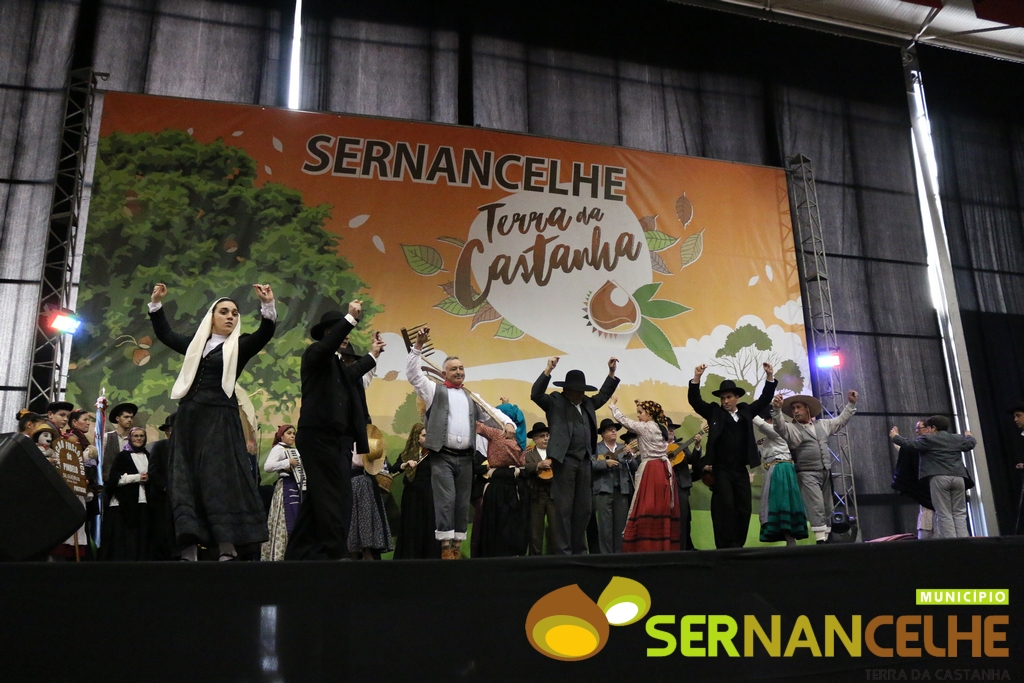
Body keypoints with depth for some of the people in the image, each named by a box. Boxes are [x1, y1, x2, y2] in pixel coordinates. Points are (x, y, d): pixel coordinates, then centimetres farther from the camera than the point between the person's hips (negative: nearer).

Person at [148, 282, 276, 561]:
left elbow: (265, 333, -10)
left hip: (220, 419, -4)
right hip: (189, 417, 4)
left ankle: (227, 549, -12)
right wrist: (156, 303, 19)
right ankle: (189, 550, 0)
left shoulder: (240, 346, 6)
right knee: (186, 480, -1)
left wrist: (268, 305, -25)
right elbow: (164, 333, 27)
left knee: (220, 478, -11)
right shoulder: (196, 344, 16)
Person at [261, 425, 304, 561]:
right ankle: (279, 556, -10)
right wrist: (288, 462, -21)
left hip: (298, 486, 9)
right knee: (288, 521, -12)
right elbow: (267, 466, -21)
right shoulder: (278, 449, -5)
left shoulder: (295, 450, 20)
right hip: (286, 487, -9)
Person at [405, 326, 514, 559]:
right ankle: (446, 546, -4)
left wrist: (507, 423, -4)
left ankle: (457, 545, 12)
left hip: (465, 458, 4)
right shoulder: (435, 391, 8)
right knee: (446, 501, -9)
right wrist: (418, 346, -9)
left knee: (463, 503, 5)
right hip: (443, 457, -4)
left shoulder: (472, 397, 19)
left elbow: (492, 414, 17)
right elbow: (413, 373, 0)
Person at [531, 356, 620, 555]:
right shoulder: (555, 401, 0)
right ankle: (563, 552, 2)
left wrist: (611, 372, 21)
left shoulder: (587, 403, 18)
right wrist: (548, 370, -21)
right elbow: (536, 394, -13)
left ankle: (579, 550, 20)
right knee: (564, 508, -3)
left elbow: (604, 395, 30)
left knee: (584, 508, 10)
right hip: (564, 460, -7)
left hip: (584, 461, 7)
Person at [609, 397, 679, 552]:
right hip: (665, 468, 9)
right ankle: (666, 545, 8)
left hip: (651, 469, -9)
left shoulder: (645, 427, -9)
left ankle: (647, 546, -9)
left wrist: (614, 405, 11)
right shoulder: (661, 427, 15)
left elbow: (623, 420, -4)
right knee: (663, 507, 7)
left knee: (648, 508, -8)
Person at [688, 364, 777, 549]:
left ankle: (738, 545, 12)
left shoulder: (746, 411, 13)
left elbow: (765, 399, 16)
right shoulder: (714, 412, 4)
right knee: (725, 506, -10)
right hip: (721, 470, -4)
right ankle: (727, 546, -7)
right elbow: (694, 401, -6)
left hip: (741, 470, 4)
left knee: (744, 509, 4)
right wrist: (697, 377, -20)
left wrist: (770, 376, 2)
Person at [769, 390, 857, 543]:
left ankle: (826, 539, 14)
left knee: (827, 508, 8)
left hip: (826, 473, 5)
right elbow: (779, 426, -23)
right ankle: (820, 540, -17)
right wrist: (776, 409, -42)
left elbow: (841, 420, 25)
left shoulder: (822, 424, 15)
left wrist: (851, 404, 18)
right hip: (808, 474, -5)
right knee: (816, 507, -16)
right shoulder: (791, 428, -2)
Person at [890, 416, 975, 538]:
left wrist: (895, 437, 14)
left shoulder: (928, 439, 2)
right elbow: (971, 443, 34)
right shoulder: (957, 439, 18)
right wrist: (969, 436, 56)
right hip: (958, 477, 5)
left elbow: (910, 444, -1)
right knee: (959, 513, 7)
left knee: (944, 513, -3)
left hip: (939, 477, -4)